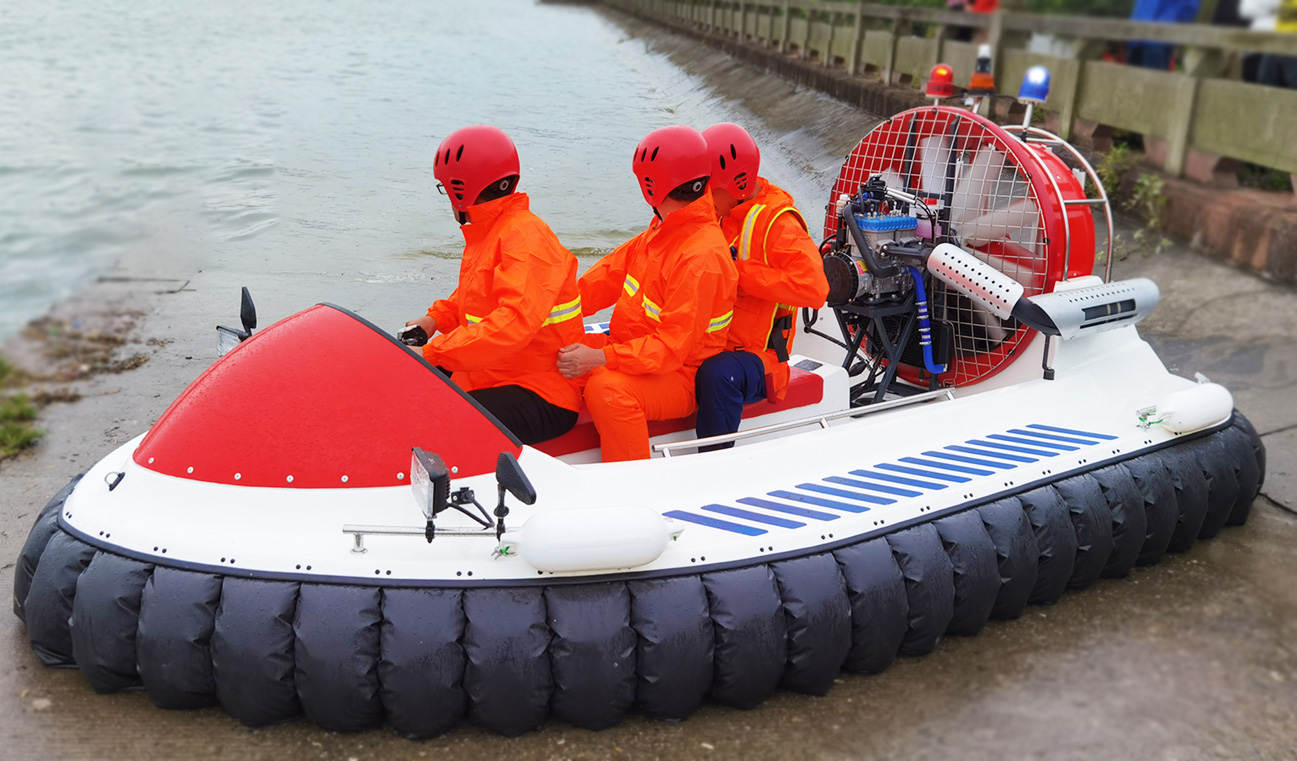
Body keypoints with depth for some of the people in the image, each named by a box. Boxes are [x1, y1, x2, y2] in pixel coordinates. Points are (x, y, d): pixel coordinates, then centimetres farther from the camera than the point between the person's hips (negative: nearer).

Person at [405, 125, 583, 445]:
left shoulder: (525, 237, -20)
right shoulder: (486, 232, 13)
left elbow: (514, 324, -33)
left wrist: (433, 353, -31)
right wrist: (436, 318, 8)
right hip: (487, 376, 11)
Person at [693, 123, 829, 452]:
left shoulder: (776, 223, -12)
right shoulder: (716, 214, 12)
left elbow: (813, 288, -27)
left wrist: (738, 270, -24)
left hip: (755, 357, -8)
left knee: (718, 374, -39)